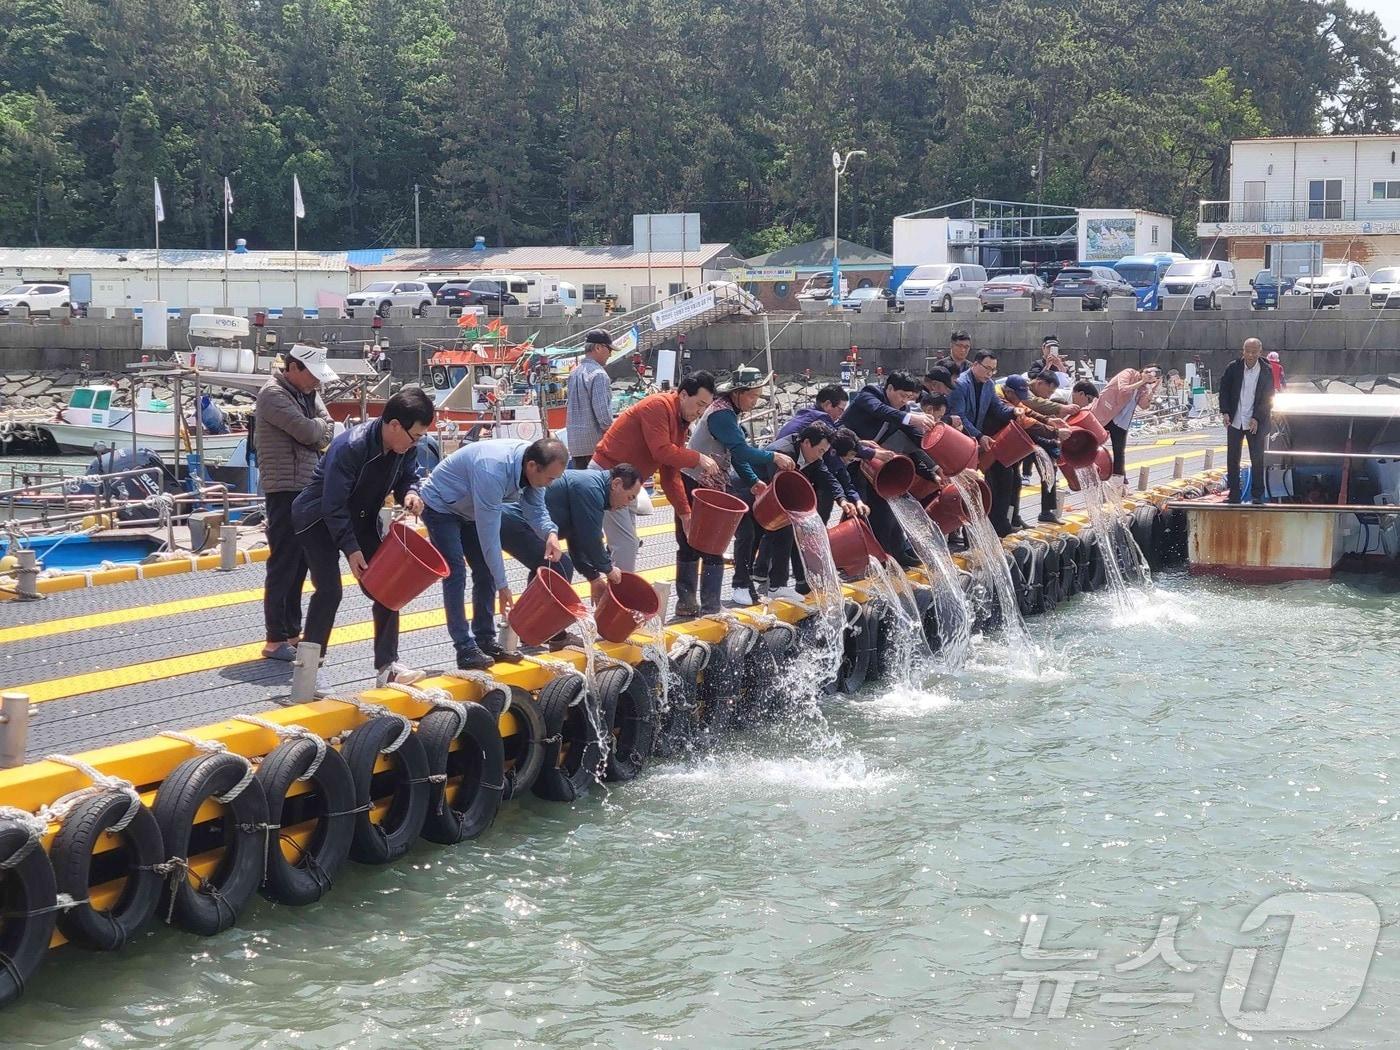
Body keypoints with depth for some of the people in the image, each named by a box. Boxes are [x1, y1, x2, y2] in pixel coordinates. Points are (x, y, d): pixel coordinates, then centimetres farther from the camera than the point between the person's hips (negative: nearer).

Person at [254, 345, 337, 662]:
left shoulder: (308, 393, 14)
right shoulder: (273, 394, -13)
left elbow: (327, 432, 6)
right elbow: (308, 431, -20)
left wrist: (315, 429, -13)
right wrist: (320, 425, 0)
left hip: (309, 489, 9)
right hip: (284, 490, -9)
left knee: (299, 564, 12)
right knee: (283, 565, -6)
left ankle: (292, 633, 20)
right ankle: (275, 640, -2)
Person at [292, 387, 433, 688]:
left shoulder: (405, 446, -13)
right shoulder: (350, 447, -34)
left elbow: (409, 475, 5)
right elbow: (333, 505, -30)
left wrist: (410, 493, -19)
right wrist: (350, 548, -29)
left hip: (361, 519, 7)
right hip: (319, 518, -7)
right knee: (329, 590, -16)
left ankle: (387, 666, 4)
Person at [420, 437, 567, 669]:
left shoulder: (533, 465, -17)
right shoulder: (493, 470, -41)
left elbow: (535, 509, -5)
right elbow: (489, 534, -36)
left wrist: (550, 533, -29)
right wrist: (502, 585, -31)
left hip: (469, 510, 8)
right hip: (441, 508, -8)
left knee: (485, 572, 3)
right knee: (456, 574, -16)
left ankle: (485, 640, 11)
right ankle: (465, 649, -16)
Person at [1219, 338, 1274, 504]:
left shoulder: (1266, 372, -7)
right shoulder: (1233, 368, -3)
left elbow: (1268, 398, -4)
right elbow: (1224, 389, 4)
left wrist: (1257, 419, -11)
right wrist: (1225, 412, -6)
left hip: (1256, 422, -2)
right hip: (1234, 421, 2)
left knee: (1257, 459, 1)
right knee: (1232, 459, 5)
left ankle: (1257, 495, 10)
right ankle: (1234, 495, 12)